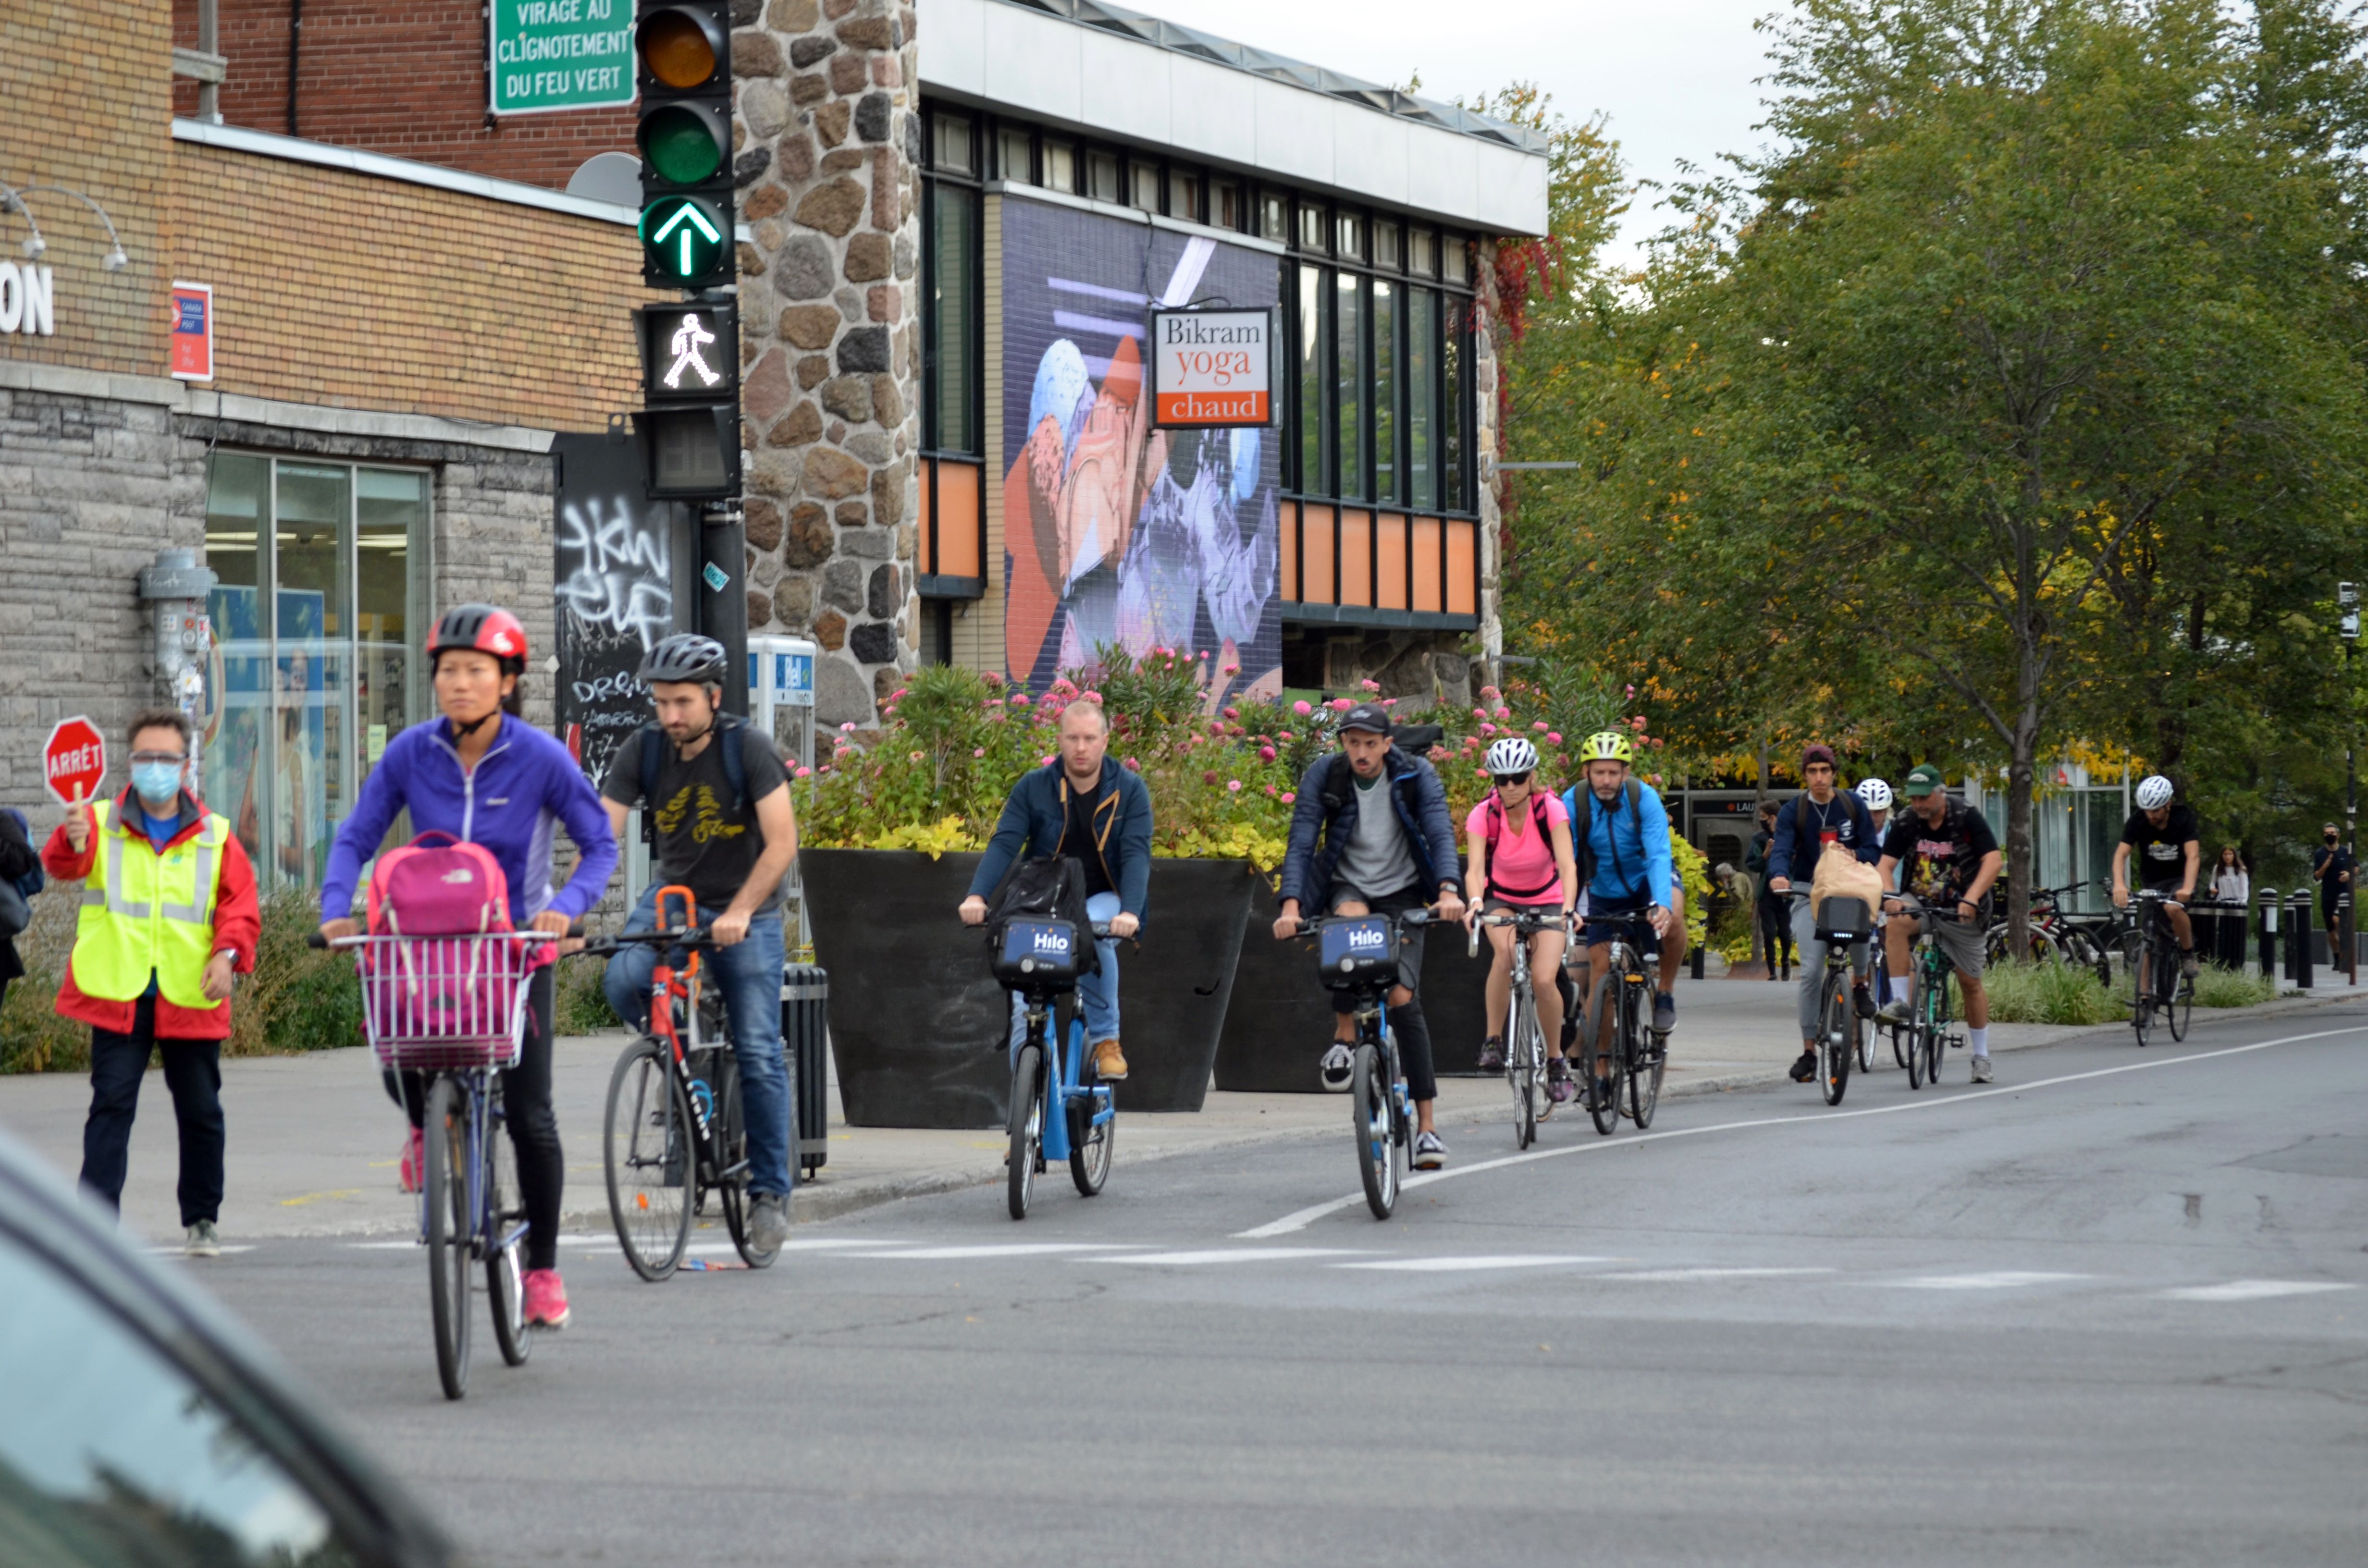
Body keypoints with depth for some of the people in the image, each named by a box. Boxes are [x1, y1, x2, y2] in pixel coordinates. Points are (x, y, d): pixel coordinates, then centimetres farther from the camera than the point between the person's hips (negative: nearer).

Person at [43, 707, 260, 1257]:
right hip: (118, 993, -2)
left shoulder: (215, 835, 9)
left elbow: (241, 905, 6)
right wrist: (73, 842, -39)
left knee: (201, 1111, 9)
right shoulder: (103, 824, 4)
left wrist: (227, 953, -14)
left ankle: (202, 1220, 24)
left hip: (191, 999, 2)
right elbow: (61, 865, -14)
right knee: (112, 1105, -8)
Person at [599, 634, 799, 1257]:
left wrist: (739, 913, -34)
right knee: (623, 981, -27)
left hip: (746, 909, -3)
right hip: (672, 895, 3)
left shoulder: (747, 749, -18)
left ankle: (771, 1190, 3)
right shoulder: (643, 751, -10)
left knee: (758, 1052, -8)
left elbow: (781, 842, -21)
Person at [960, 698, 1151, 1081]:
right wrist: (977, 896, -31)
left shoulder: (1130, 790, -5)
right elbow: (1003, 844, -13)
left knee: (1095, 935, -37)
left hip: (1104, 901, -2)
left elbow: (1136, 855, -16)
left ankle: (1106, 1040, -23)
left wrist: (1130, 911, -34)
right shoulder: (1033, 788, -3)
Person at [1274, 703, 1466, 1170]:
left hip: (1402, 893, 0)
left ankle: (1426, 1123, -11)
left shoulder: (1417, 776, -11)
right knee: (1352, 917, -38)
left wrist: (1449, 890, -39)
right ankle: (1345, 1035, -19)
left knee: (1402, 997, -16)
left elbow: (1441, 834, -21)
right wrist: (1290, 903, -31)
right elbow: (1301, 843, -16)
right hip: (1348, 889, 0)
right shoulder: (1323, 776, -10)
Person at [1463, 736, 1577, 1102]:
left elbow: (1567, 865, -32)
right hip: (1501, 899, 0)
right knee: (1506, 952, -34)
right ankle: (1493, 1040, -21)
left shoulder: (1551, 809, -21)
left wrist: (1568, 908, -49)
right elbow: (1475, 868, -32)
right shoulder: (1484, 815, -19)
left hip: (1547, 900, 0)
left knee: (1543, 979, -20)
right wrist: (1475, 903, -53)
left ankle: (1555, 1061, 3)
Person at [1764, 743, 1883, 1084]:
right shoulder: (1793, 811, -4)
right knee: (1811, 971, -12)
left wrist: (1853, 854, -21)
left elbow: (1874, 851, 1)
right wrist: (1778, 875, -41)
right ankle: (1809, 1050, -5)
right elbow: (1781, 849, -19)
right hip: (1808, 892, -1)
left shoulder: (1853, 805, 0)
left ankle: (1859, 983, -2)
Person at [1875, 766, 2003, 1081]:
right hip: (1920, 901, 2)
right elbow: (1885, 865, -11)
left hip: (1962, 911, -2)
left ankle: (1981, 1057, 20)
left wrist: (1971, 898, -35)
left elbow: (1993, 860, -21)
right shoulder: (1906, 822, -6)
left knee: (1970, 983, 5)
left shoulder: (1967, 818, -14)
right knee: (1897, 924, -33)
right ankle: (1899, 1003, -28)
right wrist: (1889, 895, -32)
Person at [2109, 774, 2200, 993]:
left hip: (2179, 878, -3)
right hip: (2153, 882, 3)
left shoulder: (2184, 818, -20)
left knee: (2173, 908, -34)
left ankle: (2189, 955, -13)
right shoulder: (2137, 821, -15)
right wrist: (2119, 884, -43)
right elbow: (2121, 854, -24)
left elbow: (2192, 856, -29)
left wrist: (2187, 888, -47)